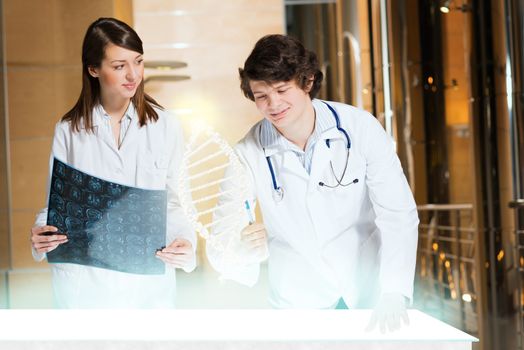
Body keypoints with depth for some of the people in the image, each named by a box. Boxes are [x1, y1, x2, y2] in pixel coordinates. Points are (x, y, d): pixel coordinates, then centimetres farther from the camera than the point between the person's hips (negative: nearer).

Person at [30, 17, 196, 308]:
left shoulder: (164, 127, -1)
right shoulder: (69, 130, 0)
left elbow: (171, 202, 2)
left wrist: (184, 241, -17)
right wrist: (41, 235, -16)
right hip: (84, 279, 0)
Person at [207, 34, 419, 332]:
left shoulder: (361, 128, -12)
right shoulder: (248, 154, -10)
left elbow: (398, 215, -13)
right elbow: (221, 246, -10)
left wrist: (393, 296, -24)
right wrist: (243, 253, -33)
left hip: (368, 295, 0)